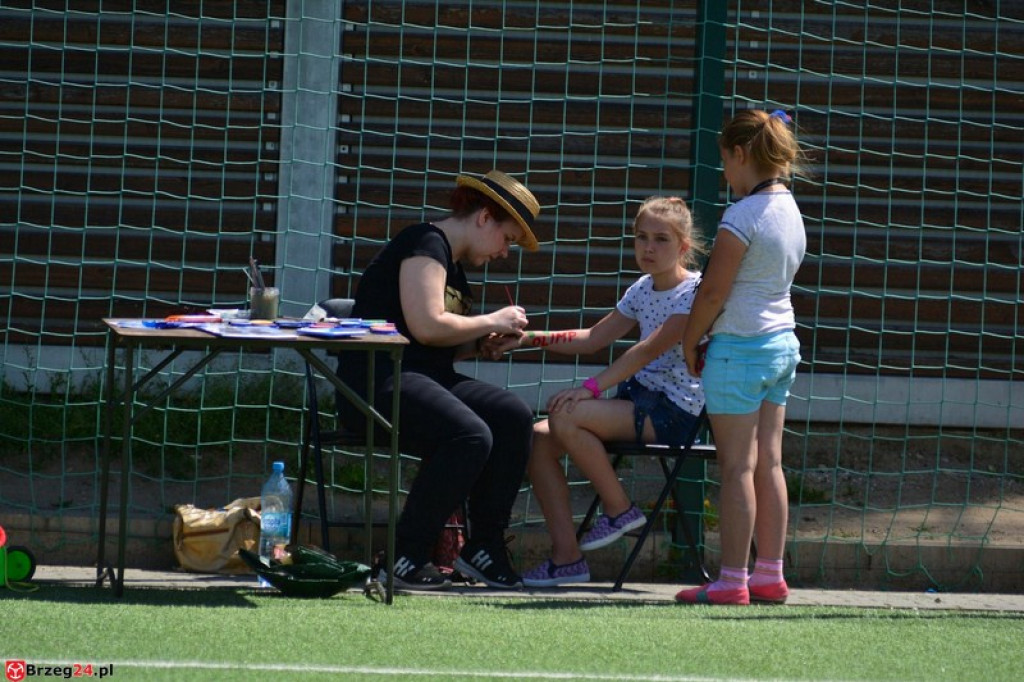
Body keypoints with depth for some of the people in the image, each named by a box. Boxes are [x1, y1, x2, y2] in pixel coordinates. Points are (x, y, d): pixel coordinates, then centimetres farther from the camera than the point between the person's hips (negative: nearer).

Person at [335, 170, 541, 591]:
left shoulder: (455, 268, 23)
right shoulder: (427, 244, -8)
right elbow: (427, 326, -19)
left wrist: (485, 342, 7)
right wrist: (490, 322, -8)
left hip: (427, 380, 10)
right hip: (377, 382, -10)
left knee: (514, 417, -8)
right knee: (471, 435, -30)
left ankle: (484, 548, -4)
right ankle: (405, 558, -22)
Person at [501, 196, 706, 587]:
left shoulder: (694, 292, -12)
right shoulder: (642, 290, 15)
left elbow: (649, 350, -21)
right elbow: (594, 339, 20)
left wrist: (590, 389, -28)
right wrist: (529, 338, 8)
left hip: (673, 411, -9)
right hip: (638, 399, 9)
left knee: (565, 416, -27)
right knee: (539, 438, -9)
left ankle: (620, 510, -9)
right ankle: (566, 555, -8)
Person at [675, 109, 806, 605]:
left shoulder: (743, 216, -17)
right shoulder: (789, 210, 9)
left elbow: (713, 290, -15)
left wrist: (689, 341, -2)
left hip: (739, 346, -8)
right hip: (783, 342, 8)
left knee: (738, 467, -5)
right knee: (768, 463, 10)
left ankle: (732, 580, -3)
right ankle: (770, 576, 12)